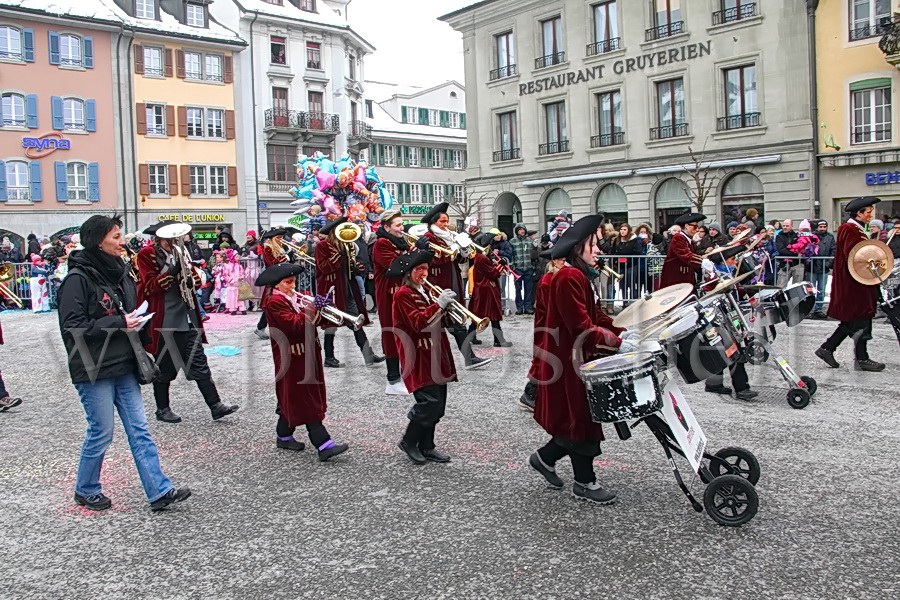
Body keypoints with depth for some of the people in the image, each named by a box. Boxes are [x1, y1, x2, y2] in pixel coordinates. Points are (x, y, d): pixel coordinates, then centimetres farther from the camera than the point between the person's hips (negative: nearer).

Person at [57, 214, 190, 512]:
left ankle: (159, 492, 7)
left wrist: (134, 322, 3)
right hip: (94, 370, -7)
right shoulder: (78, 278, -13)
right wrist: (119, 323, -20)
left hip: (123, 366, 7)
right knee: (101, 432, 5)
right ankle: (86, 490, 27)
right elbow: (73, 326, -18)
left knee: (139, 430, 5)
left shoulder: (119, 271, 10)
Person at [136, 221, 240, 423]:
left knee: (199, 363, 4)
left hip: (186, 319, 5)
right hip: (163, 322, -5)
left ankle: (216, 406, 5)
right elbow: (151, 285, -14)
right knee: (164, 368, 7)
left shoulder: (177, 253, 13)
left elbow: (195, 281, 11)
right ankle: (162, 409, 22)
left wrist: (187, 266, -9)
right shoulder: (147, 255, -4)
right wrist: (172, 270, -23)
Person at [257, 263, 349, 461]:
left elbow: (311, 320, 10)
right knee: (306, 402, -9)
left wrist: (318, 309, -8)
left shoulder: (294, 298, 16)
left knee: (294, 400, 17)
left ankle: (284, 436, 30)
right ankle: (323, 445, -11)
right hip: (292, 359, -9)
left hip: (306, 355, 9)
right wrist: (311, 309, -23)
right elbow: (293, 324, -24)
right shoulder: (275, 302, -12)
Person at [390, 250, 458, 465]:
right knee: (430, 402, -14)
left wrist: (447, 307, -3)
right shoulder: (403, 294, -9)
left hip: (436, 356, 9)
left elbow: (439, 321, 16)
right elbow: (419, 322, -21)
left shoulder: (425, 292, 17)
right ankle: (409, 441, 6)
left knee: (437, 405, 8)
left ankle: (427, 446, 20)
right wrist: (439, 304, -25)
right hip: (419, 359, -8)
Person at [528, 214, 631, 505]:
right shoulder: (569, 278, -20)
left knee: (580, 417, 16)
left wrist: (623, 333, 3)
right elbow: (582, 327, -25)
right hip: (569, 360, -10)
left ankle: (545, 458, 31)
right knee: (581, 419, 2)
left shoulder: (580, 276, 13)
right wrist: (617, 343, -24)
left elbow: (595, 316, 15)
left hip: (579, 357, 10)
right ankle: (585, 482, 16)